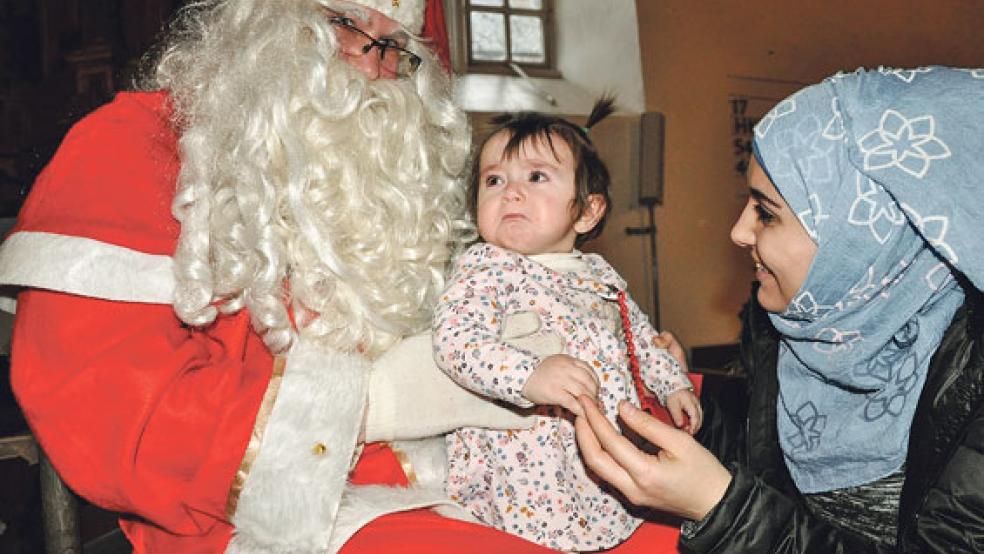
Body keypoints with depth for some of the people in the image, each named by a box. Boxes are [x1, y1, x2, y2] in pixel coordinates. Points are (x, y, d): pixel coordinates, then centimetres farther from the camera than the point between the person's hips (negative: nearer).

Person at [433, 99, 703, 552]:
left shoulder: (599, 274, 16)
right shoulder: (485, 267, -6)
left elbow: (640, 337, 30)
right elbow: (454, 340, -22)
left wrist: (673, 383, 21)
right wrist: (529, 375, -35)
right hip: (528, 463, -6)